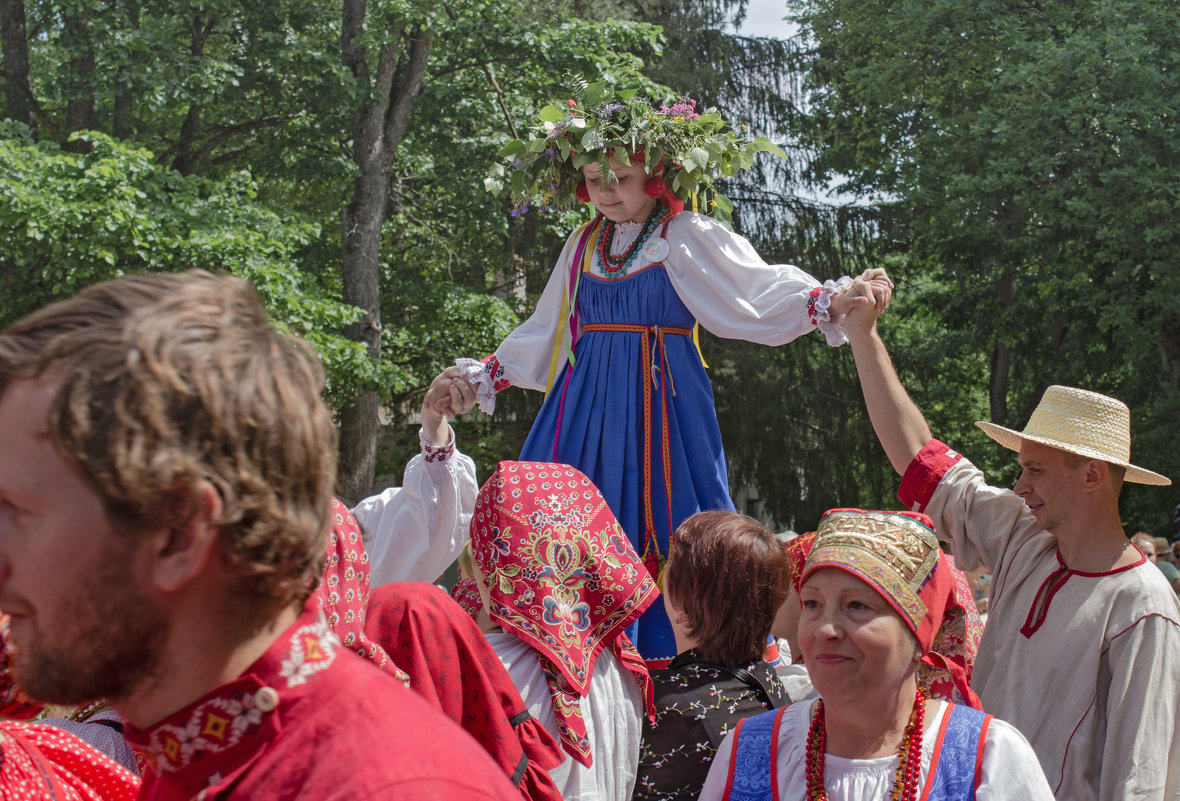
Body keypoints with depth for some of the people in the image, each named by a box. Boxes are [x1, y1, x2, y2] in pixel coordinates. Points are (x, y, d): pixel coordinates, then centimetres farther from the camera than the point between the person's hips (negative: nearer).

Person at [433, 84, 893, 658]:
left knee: (661, 521, -8)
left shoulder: (687, 237, -2)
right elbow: (547, 330, 25)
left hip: (662, 396, -5)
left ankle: (669, 655, 1)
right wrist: (489, 374, 24)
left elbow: (762, 287, -13)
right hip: (589, 397, 5)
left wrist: (832, 301, -29)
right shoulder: (584, 244, 14)